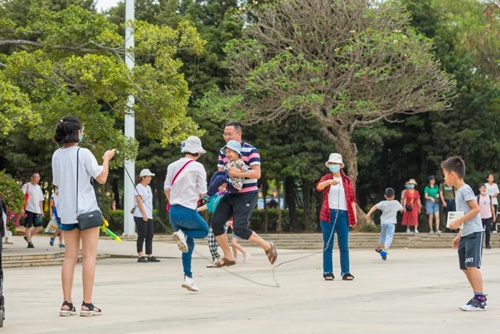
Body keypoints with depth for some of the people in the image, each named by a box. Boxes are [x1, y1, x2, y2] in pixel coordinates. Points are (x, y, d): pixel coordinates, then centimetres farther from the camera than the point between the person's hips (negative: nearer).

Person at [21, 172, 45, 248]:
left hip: (37, 210, 7)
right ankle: (29, 242, -2)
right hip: (29, 210, -7)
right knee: (29, 227, -5)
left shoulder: (39, 188, 17)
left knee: (39, 226, 3)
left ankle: (28, 237, 20)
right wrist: (22, 208, -19)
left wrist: (41, 210, 18)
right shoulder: (26, 186, -3)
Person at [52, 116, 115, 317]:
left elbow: (57, 184, 13)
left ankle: (67, 304, 2)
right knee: (89, 256, 0)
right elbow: (101, 178, -10)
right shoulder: (83, 153, -12)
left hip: (66, 211, 5)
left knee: (70, 257, 8)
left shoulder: (57, 156, 5)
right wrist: (106, 159, 4)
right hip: (86, 210, -5)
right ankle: (87, 304, -3)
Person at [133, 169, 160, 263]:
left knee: (150, 235, 4)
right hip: (140, 216, -8)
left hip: (148, 216, 8)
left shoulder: (148, 187, 20)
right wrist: (144, 214, -19)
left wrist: (149, 214, 17)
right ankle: (140, 256, -4)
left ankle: (150, 256, 6)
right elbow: (139, 201, -14)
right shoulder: (139, 187, -6)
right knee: (142, 235, -7)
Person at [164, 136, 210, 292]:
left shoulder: (173, 166, 6)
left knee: (188, 244, 18)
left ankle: (188, 278, 11)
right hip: (188, 212, -6)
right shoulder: (198, 167, -8)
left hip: (173, 211, 6)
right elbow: (202, 192, -7)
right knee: (204, 230, 23)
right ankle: (183, 234, -7)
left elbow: (167, 188, 8)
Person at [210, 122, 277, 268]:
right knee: (216, 223, -4)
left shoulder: (251, 151, -9)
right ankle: (228, 257, 11)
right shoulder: (223, 152, 9)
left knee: (239, 228, -17)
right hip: (229, 195, 7)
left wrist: (239, 173, -30)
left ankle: (267, 246, 4)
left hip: (247, 195, -7)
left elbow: (257, 173, -17)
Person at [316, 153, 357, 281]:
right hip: (328, 215, -1)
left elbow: (352, 199, 8)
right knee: (328, 246, 0)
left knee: (344, 245, 1)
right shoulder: (326, 178, 7)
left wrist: (354, 216, 0)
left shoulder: (347, 180, 10)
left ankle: (345, 272, 3)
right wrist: (329, 182, -37)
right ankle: (328, 272, 2)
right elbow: (319, 187, -16)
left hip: (343, 215, 1)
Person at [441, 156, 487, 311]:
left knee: (472, 265, -14)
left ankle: (479, 300, -16)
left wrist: (458, 222, -19)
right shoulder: (459, 191, 19)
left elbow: (476, 209, -18)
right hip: (465, 234, 10)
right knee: (465, 267, 12)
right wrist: (459, 236, 22)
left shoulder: (465, 189, -11)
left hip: (473, 233, -10)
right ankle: (479, 297, 18)